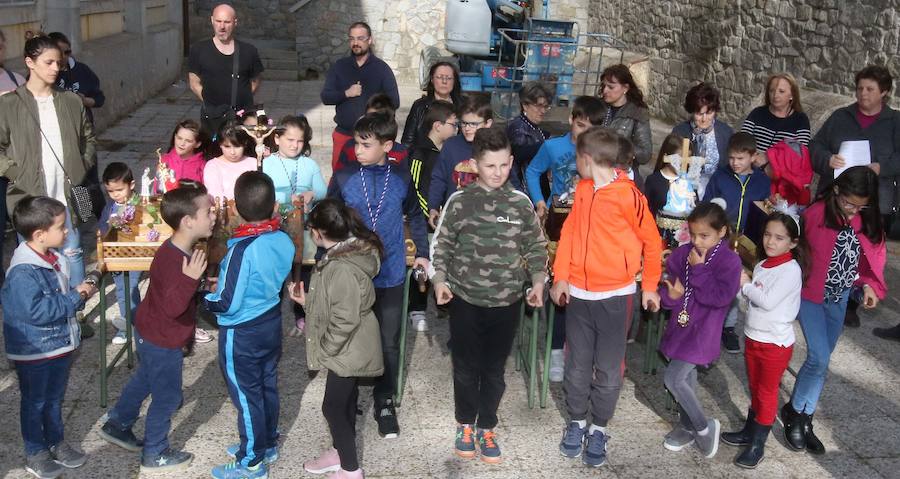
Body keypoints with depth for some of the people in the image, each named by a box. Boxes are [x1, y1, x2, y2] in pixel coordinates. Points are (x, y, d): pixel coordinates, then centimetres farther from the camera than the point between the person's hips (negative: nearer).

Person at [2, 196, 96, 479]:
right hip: (34, 351, -8)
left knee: (55, 398, 22)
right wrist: (75, 297, -25)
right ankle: (35, 454, 27)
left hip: (60, 344, 8)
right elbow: (37, 310, -31)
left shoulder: (53, 259, 1)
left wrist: (80, 293, -5)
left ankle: (56, 443, 39)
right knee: (34, 402, 11)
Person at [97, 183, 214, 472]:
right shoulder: (173, 260, -33)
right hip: (162, 341, -9)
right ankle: (155, 455, 25)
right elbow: (173, 306, -38)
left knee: (144, 380, 29)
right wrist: (190, 279, -48)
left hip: (150, 333, 10)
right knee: (167, 397, 8)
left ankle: (117, 426, 48)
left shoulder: (181, 251, -3)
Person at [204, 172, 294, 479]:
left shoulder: (243, 249, -28)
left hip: (241, 334, -7)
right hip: (272, 324, 7)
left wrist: (201, 298, -6)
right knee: (268, 386, 21)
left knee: (246, 395, 8)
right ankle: (268, 444, 39)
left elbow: (227, 304, -24)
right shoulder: (284, 241, -8)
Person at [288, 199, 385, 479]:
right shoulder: (347, 251, 2)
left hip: (348, 349, -9)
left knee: (333, 407, 3)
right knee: (345, 401, 23)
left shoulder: (342, 268, -30)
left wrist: (324, 349, -16)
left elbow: (345, 320, -28)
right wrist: (307, 300, 5)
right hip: (349, 347, 9)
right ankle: (339, 452, 41)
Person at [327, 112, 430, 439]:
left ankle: (384, 402, 26)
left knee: (389, 342, 9)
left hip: (390, 275, 0)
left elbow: (415, 216, 12)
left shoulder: (401, 178, -4)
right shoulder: (344, 178, -7)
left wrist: (422, 252, 10)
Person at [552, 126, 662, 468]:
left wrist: (650, 286, -1)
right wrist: (561, 277, -2)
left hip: (615, 295, -5)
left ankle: (599, 429, 21)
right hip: (578, 293, 5)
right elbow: (569, 232, 8)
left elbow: (651, 241, -6)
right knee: (577, 364, 12)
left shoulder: (627, 195, -13)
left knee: (608, 368, 6)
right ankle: (576, 422, 28)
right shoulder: (582, 189, 5)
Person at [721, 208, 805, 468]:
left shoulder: (791, 270, -18)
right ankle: (749, 432, 34)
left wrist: (746, 285, -11)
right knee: (755, 389, 20)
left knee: (767, 393, 6)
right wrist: (744, 284, -9)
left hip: (776, 343, -7)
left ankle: (757, 445, 16)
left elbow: (768, 301, -24)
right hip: (753, 338, 7)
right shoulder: (761, 266, 4)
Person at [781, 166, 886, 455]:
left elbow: (874, 253, 6)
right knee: (819, 358, -10)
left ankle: (803, 418, 23)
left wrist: (870, 284, -7)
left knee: (822, 359, 11)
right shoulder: (815, 215, -19)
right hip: (812, 294, -5)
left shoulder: (867, 218, -4)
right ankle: (795, 412, 12)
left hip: (840, 296, 5)